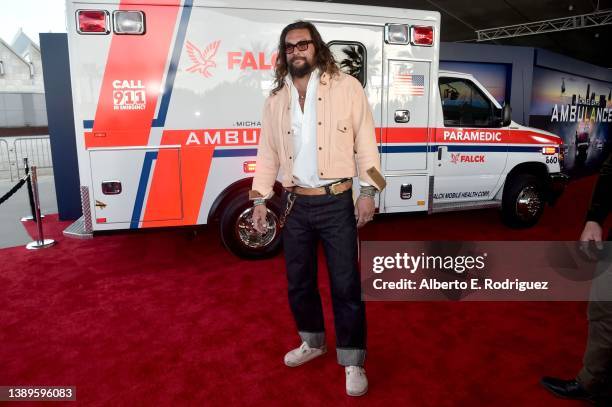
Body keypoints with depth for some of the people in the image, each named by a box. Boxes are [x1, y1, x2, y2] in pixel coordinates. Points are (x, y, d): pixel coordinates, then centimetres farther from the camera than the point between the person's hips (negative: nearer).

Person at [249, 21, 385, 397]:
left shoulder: (346, 87, -1)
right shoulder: (276, 100, 10)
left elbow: (365, 142, -4)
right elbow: (268, 153, 11)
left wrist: (368, 190, -10)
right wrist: (260, 199, 5)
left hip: (337, 202, -4)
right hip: (295, 204, 5)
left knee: (346, 285, 2)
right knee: (299, 282, 16)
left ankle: (353, 362, 20)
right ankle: (313, 342, 39)